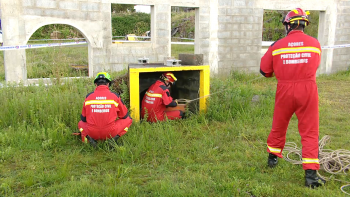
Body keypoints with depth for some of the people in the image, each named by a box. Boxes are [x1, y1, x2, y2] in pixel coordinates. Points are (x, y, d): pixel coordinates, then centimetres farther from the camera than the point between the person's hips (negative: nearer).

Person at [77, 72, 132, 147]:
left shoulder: (88, 96, 3)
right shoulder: (115, 96, -1)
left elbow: (83, 118, 13)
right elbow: (124, 115, 12)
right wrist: (114, 119, 34)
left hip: (92, 133, 2)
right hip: (110, 133, -1)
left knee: (80, 123, 33)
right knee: (128, 120, 21)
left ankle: (89, 138, 3)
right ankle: (114, 138, -1)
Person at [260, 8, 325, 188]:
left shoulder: (277, 45, -5)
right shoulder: (315, 44, -1)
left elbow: (264, 70, 1)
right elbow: (314, 66, 14)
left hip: (285, 91, 1)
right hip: (308, 90, 0)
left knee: (279, 126, 20)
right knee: (310, 132, 5)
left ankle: (273, 158, 37)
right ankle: (311, 174, 1)